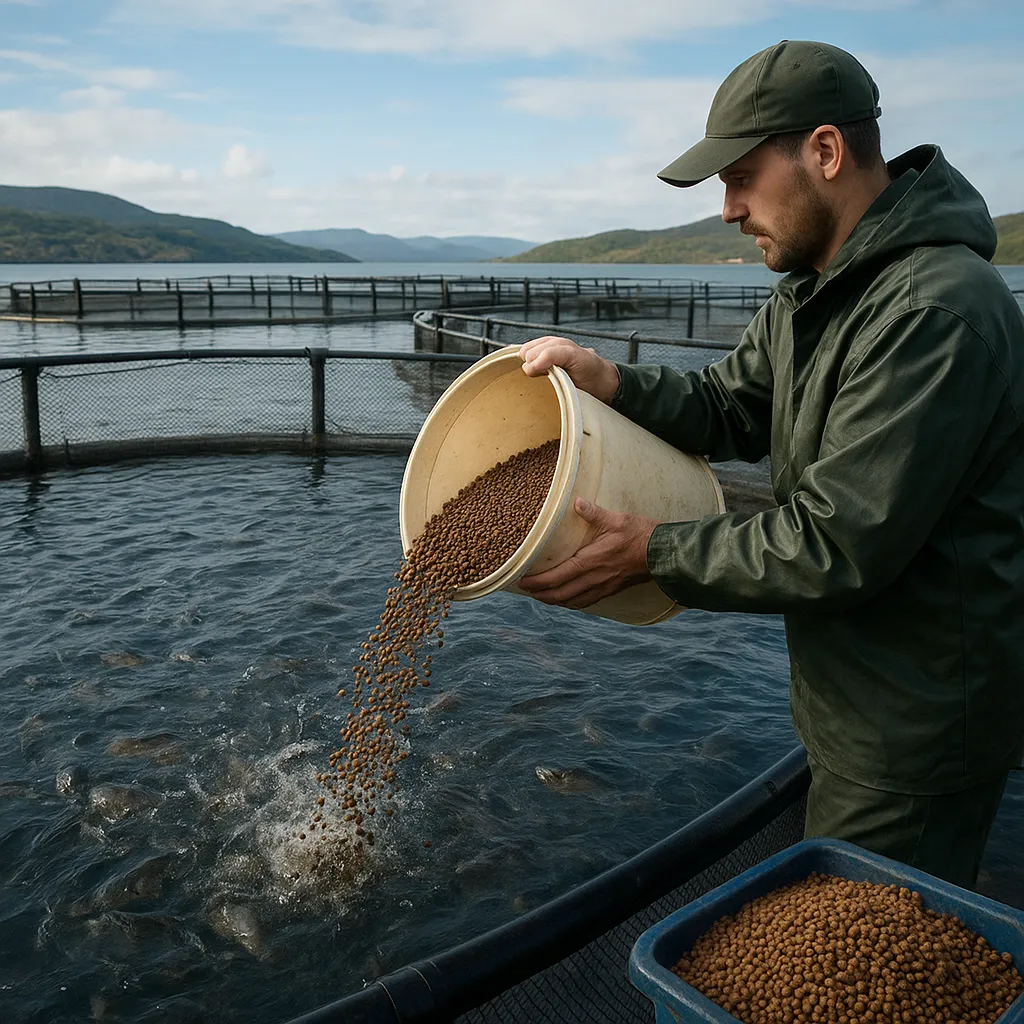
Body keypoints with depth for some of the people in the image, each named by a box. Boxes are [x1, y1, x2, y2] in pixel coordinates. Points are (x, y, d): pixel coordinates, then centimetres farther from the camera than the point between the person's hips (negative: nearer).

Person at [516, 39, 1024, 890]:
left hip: (920, 726, -9)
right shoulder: (812, 293, 6)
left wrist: (654, 553, -20)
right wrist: (605, 380, -9)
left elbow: (839, 547, -28)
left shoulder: (938, 312, -27)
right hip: (857, 702, 9)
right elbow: (728, 410, 8)